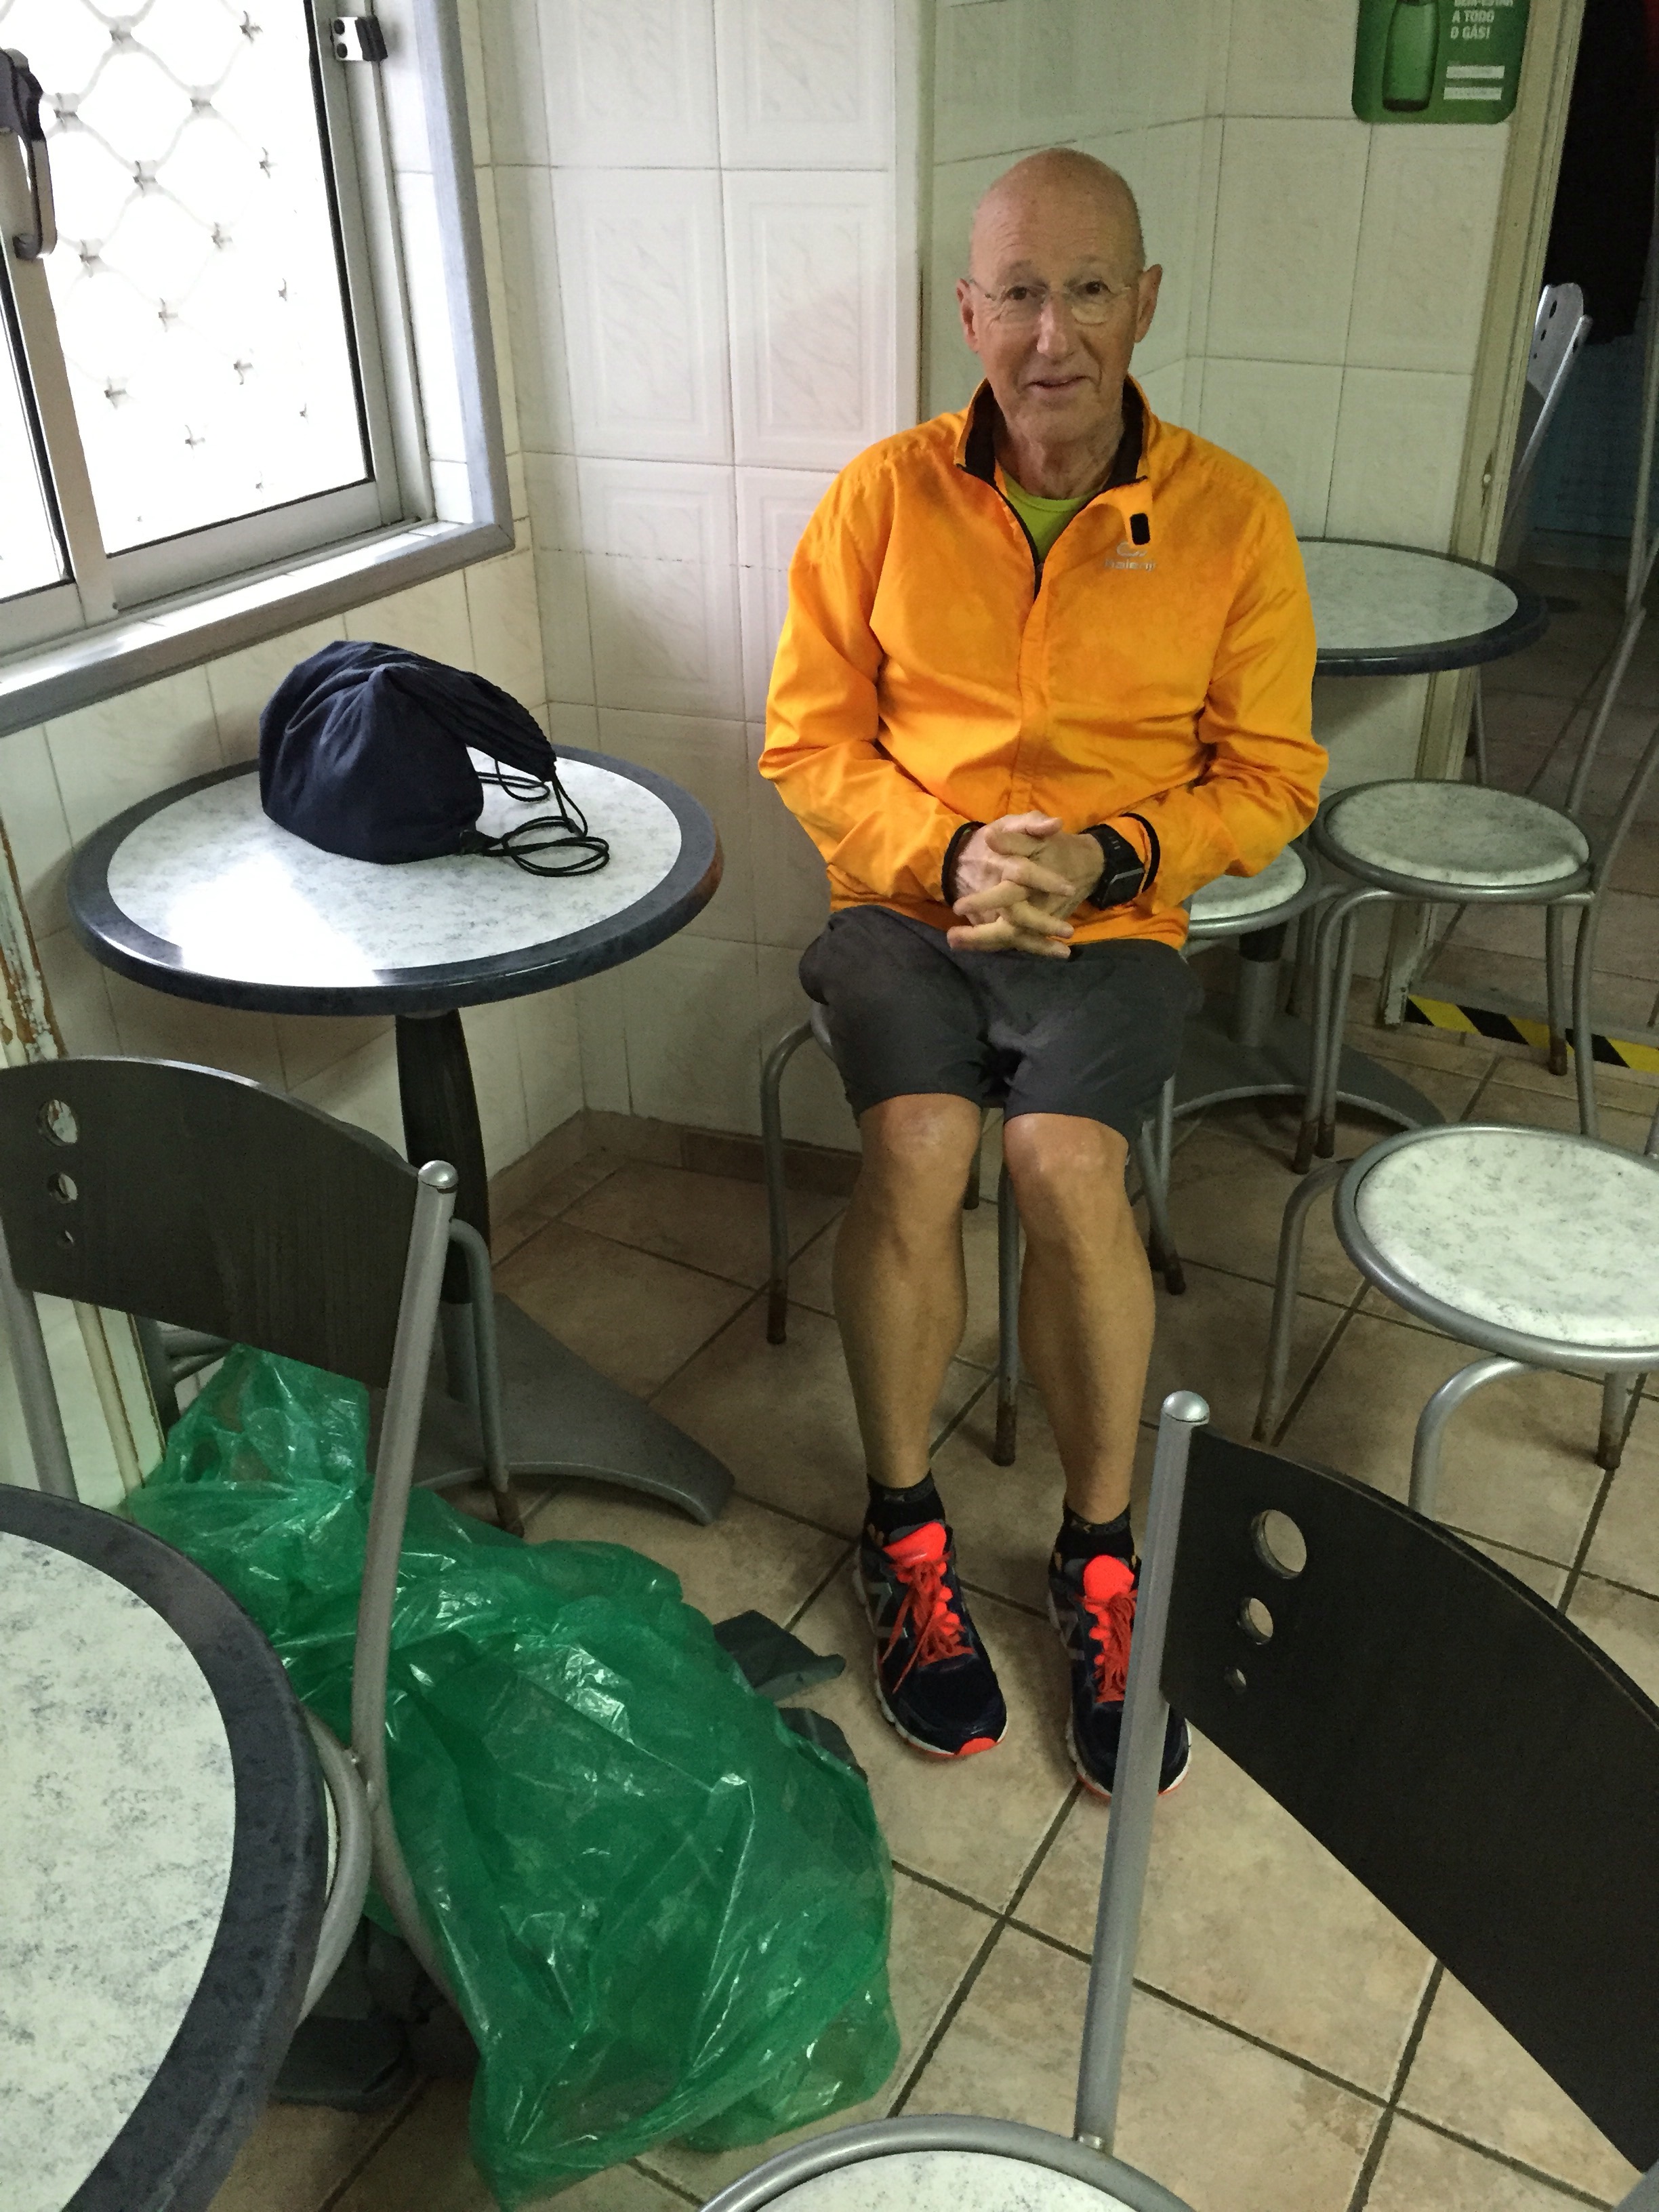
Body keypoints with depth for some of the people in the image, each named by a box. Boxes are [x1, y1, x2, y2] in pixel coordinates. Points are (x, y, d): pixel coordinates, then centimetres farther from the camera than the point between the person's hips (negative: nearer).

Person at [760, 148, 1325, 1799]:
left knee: (1067, 1162, -28)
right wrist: (949, 858, -15)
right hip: (904, 905, 1)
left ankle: (1101, 1554, -5)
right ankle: (904, 1531, -5)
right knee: (918, 1142, -28)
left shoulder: (1231, 518, -1)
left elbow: (1268, 780, 2)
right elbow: (809, 746, 1)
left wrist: (1104, 858, -15)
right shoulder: (884, 497, 1)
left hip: (1114, 923, 0)